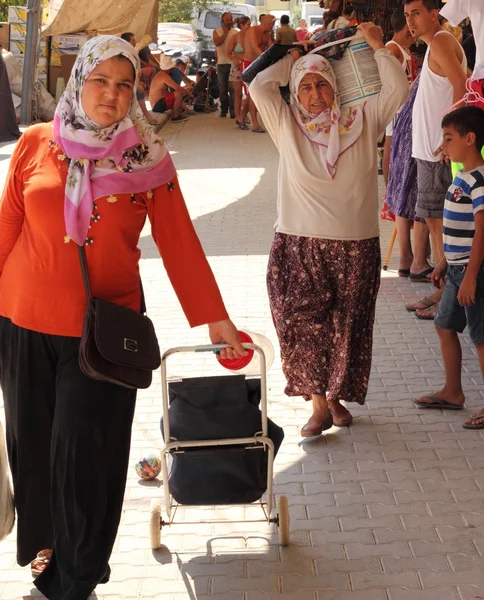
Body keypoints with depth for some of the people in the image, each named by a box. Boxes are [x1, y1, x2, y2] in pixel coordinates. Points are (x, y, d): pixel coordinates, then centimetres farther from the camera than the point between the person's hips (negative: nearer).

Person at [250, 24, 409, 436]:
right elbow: (259, 86, -6)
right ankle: (319, 404, 8)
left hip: (355, 246, 1)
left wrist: (377, 46, 1)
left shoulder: (362, 121, 4)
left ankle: (336, 396, 28)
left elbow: (398, 90, -3)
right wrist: (292, 58, 6)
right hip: (300, 245, -1)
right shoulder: (288, 125, 4)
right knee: (304, 325, -5)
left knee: (346, 326, 9)